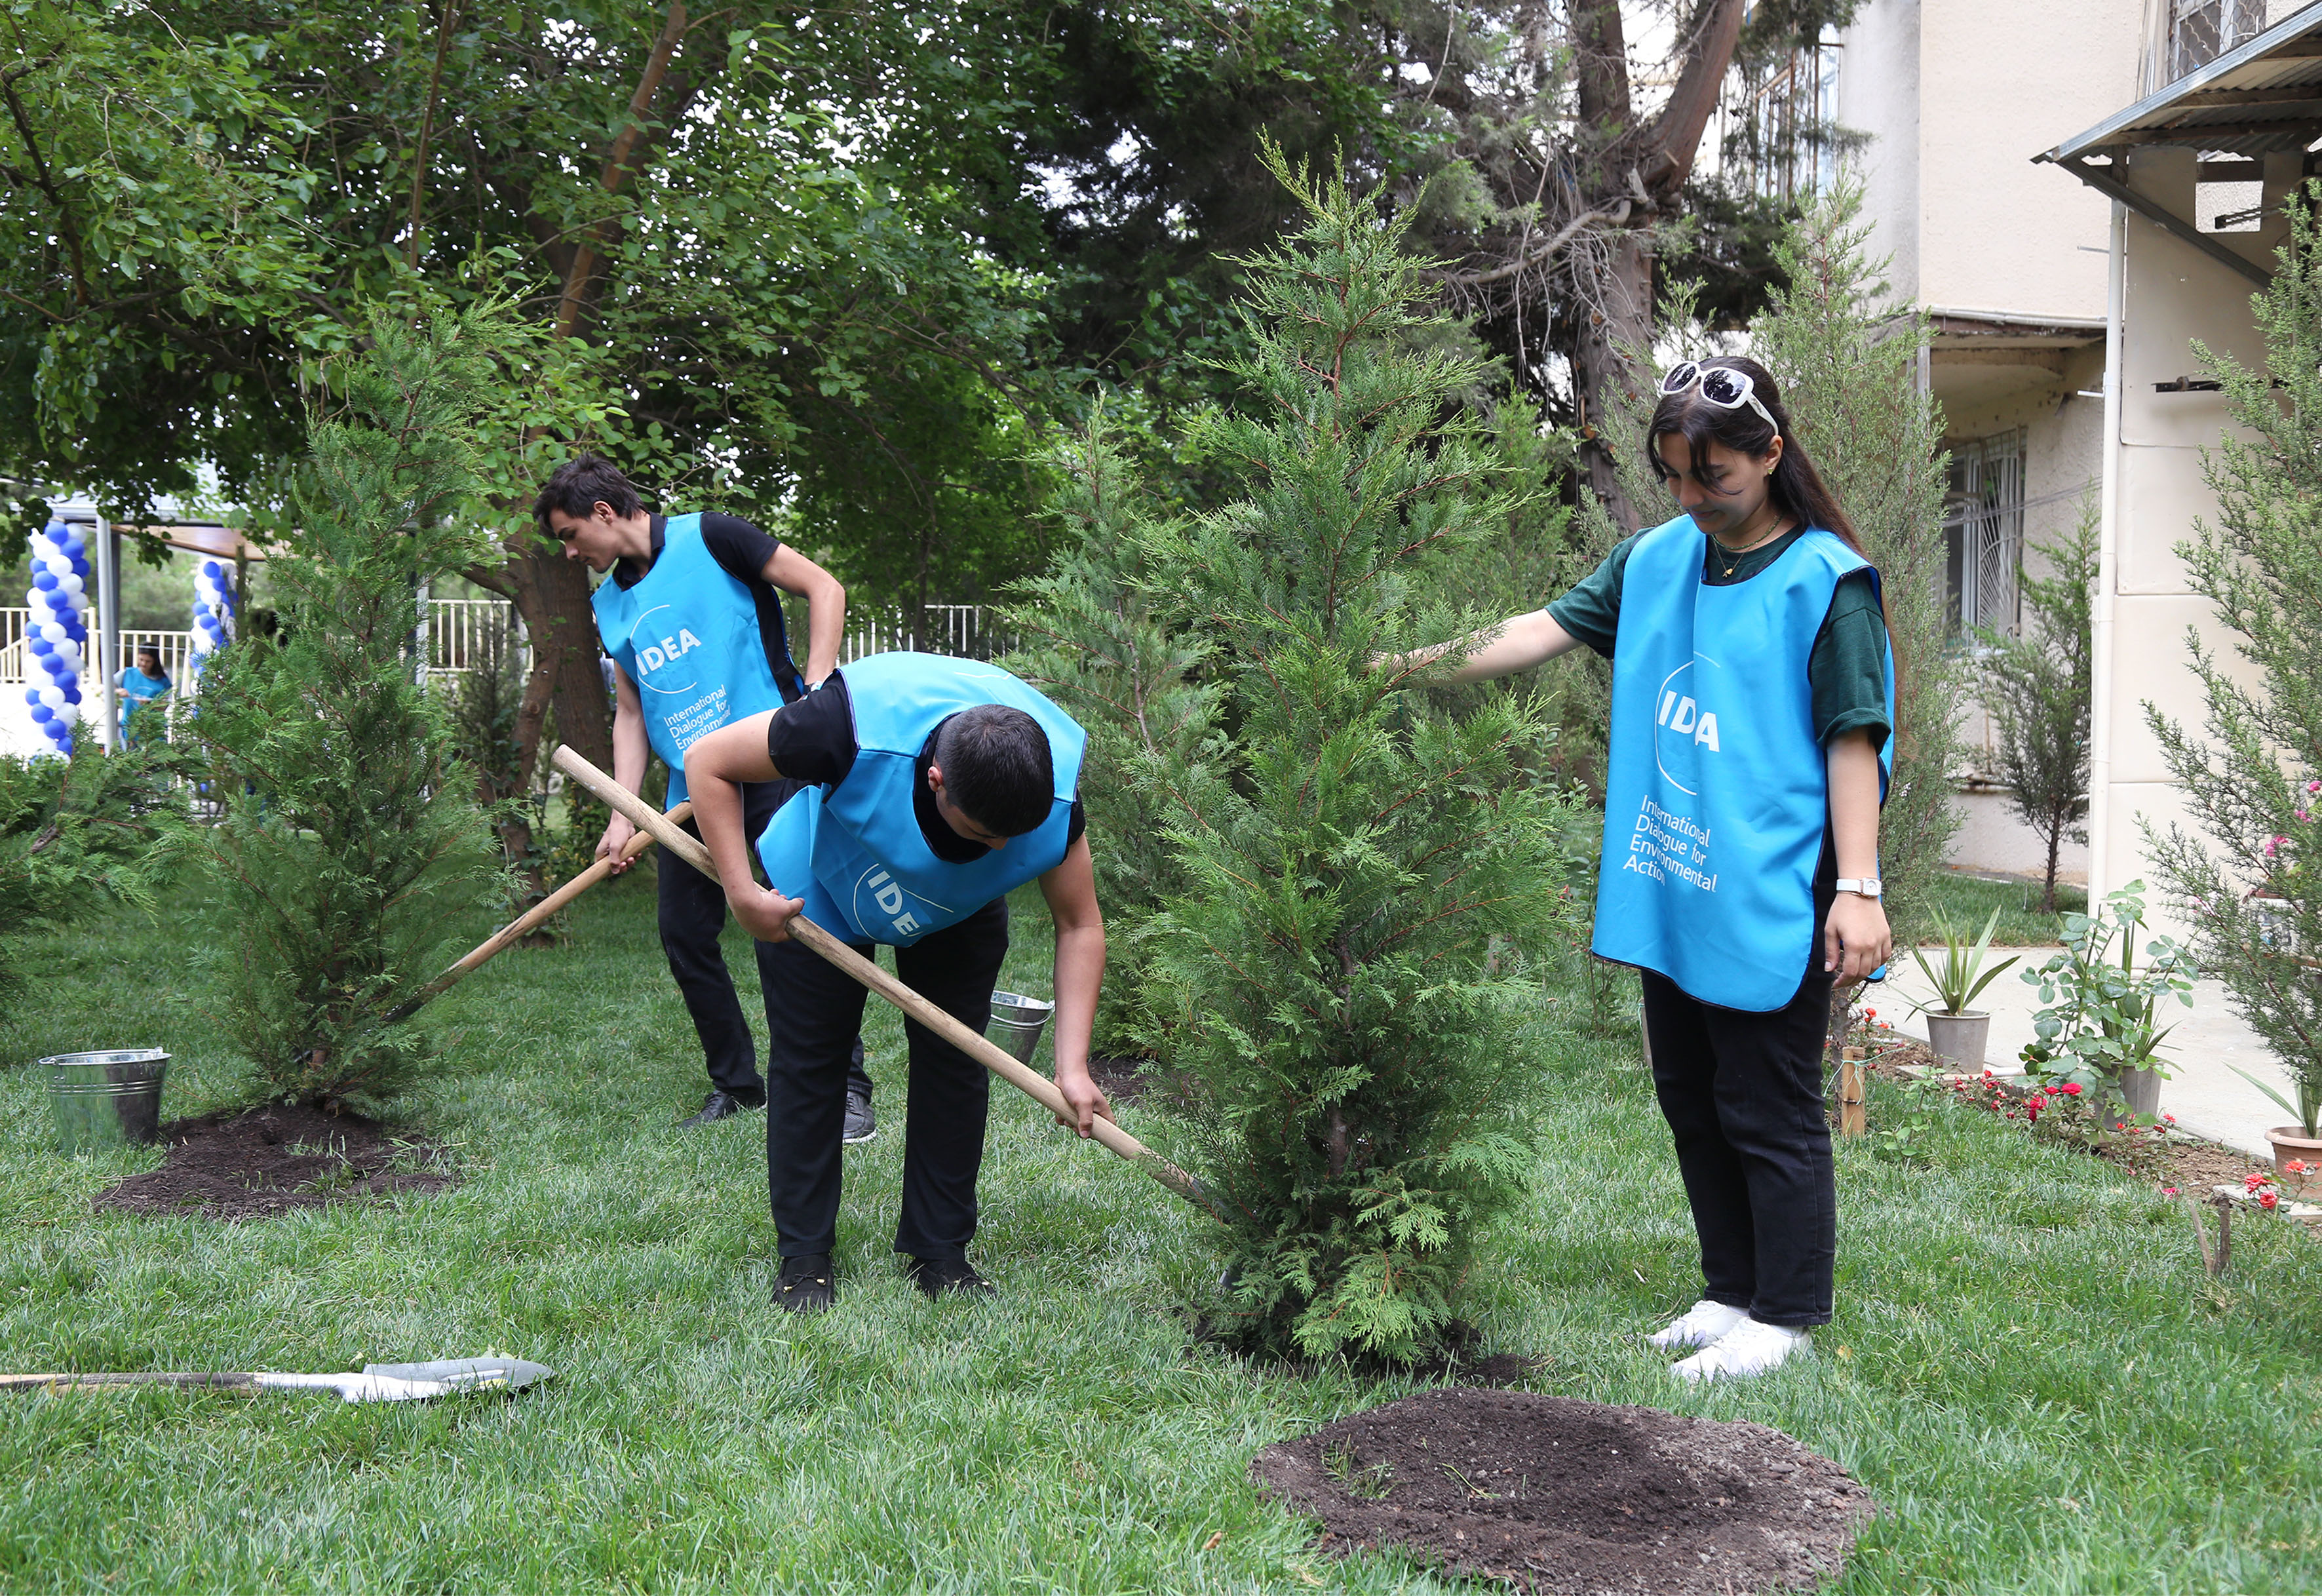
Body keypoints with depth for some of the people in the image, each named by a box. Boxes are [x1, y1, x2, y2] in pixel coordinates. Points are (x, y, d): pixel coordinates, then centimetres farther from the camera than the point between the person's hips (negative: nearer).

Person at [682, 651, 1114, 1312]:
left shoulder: (1057, 795, -34)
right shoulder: (858, 727, -45)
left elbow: (1080, 926, -20)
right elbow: (707, 762, -30)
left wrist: (1072, 1066, -26)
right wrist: (742, 894, -33)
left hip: (958, 914, 2)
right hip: (819, 891, -2)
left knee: (954, 1061, -2)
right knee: (808, 1059, -1)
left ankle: (939, 1252, 11)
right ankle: (804, 1259, 10)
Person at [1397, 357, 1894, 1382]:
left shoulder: (1825, 580, -9)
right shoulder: (1657, 558, 8)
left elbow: (1854, 739, -10)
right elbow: (1547, 630, 9)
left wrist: (1858, 889, -13)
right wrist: (1414, 666, 1)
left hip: (1770, 905, -7)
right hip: (1669, 893, 7)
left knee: (1768, 1113, 2)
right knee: (1690, 1103, 15)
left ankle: (1786, 1317, 16)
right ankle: (1731, 1292, 30)